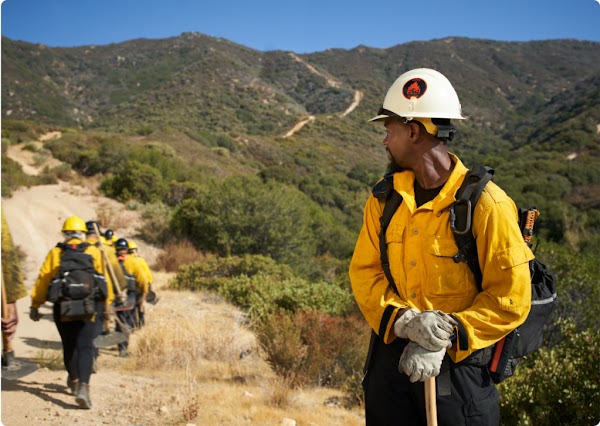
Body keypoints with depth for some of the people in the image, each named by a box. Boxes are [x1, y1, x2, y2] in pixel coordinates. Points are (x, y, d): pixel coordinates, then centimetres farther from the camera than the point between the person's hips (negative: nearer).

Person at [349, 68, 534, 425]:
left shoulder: (486, 205, -16)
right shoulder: (385, 198, 0)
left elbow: (510, 300, -15)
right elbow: (364, 272, -2)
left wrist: (444, 341, -22)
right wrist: (404, 321, -20)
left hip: (459, 363, -4)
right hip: (392, 353, 5)